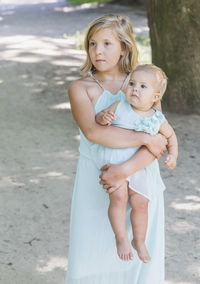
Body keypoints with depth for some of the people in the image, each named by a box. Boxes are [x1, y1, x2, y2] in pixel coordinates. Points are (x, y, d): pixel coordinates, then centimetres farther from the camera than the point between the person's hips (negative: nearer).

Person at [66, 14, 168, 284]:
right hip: (96, 186, -1)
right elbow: (93, 132, -22)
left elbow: (160, 140, -10)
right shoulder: (80, 88, -4)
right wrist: (145, 138, -22)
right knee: (93, 255, 5)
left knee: (141, 257, 7)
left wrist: (125, 170, -23)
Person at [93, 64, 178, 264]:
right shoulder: (119, 107, -6)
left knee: (140, 203, 0)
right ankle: (121, 238, -3)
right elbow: (98, 118, 4)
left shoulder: (157, 119, -2)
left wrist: (172, 155, 2)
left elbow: (170, 135, 16)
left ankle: (139, 241, 23)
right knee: (118, 196, -20)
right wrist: (103, 118, -19)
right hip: (113, 160, -2)